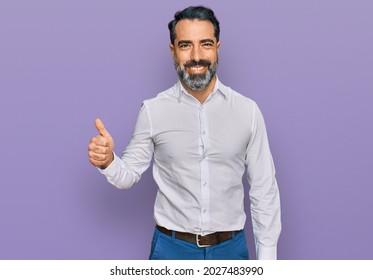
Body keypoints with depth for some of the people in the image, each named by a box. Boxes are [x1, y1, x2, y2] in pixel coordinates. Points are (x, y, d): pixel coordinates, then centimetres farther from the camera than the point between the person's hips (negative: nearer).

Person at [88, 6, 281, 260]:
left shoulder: (248, 111, -6)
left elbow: (264, 190, -1)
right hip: (172, 248, 0)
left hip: (231, 248, 1)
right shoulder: (153, 110, -7)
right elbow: (129, 176, 1)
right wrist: (108, 161, -21)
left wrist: (267, 257, -1)